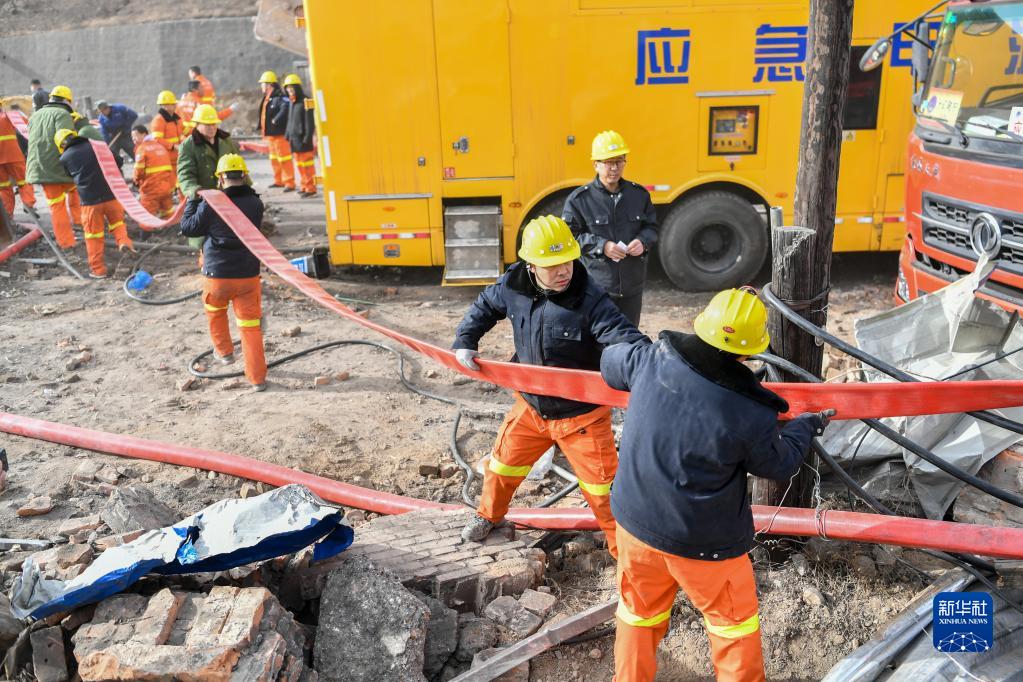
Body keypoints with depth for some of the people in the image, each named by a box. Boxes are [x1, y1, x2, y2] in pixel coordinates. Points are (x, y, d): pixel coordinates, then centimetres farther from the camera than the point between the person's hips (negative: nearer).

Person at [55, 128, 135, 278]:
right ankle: (123, 240, -5)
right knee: (117, 221, 23)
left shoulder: (64, 158, 2)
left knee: (93, 235, 9)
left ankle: (98, 269, 14)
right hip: (111, 194, 1)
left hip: (89, 200, -1)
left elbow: (68, 176, 15)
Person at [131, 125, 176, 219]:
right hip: (167, 186, 7)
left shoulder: (142, 148, -8)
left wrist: (136, 181, 8)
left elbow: (139, 169, -11)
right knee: (167, 213, 18)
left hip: (151, 188, -7)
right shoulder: (160, 145, 15)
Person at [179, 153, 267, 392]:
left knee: (215, 310, 30)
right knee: (250, 326, 6)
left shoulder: (209, 206, -12)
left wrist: (193, 200, 14)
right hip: (248, 275, 1)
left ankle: (224, 352, 39)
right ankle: (257, 378, 6)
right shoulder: (255, 204, -4)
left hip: (217, 275, -1)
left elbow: (188, 228, 0)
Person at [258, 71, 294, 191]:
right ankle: (279, 180, 28)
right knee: (274, 158, 17)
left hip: (279, 133, -10)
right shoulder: (267, 98, 17)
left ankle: (290, 183, -5)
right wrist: (262, 128, 17)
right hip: (270, 134, 10)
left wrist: (276, 120, -30)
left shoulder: (280, 97, -15)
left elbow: (285, 109, -33)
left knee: (284, 158, -8)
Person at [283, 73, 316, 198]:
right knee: (299, 164, 13)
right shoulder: (292, 103, 16)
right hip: (294, 139, 9)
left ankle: (310, 188, -1)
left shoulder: (305, 103, -10)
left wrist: (307, 137, -17)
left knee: (307, 164, -5)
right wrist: (288, 135, 16)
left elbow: (310, 122, -13)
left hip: (303, 139, -9)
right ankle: (304, 186, 22)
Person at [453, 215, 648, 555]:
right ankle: (488, 516, 53)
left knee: (602, 486, 3)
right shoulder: (513, 285, -11)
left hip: (581, 413, -5)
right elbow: (484, 306, 10)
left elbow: (625, 337, -35)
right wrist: (465, 342, 0)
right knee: (504, 463, 22)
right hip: (531, 405, 5)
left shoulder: (589, 300, -27)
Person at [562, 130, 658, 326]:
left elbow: (651, 227, 13)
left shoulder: (639, 194, 4)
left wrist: (643, 242, -11)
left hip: (632, 286, 4)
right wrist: (601, 246, -20)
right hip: (596, 286, -4)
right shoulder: (579, 199, -8)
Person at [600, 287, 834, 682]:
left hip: (636, 521, 4)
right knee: (734, 622, 24)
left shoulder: (652, 361, -19)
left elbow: (610, 362, 5)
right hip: (704, 543, -4)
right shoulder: (752, 416, -26)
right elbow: (780, 465, -4)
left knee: (639, 613, 26)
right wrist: (807, 427, 14)